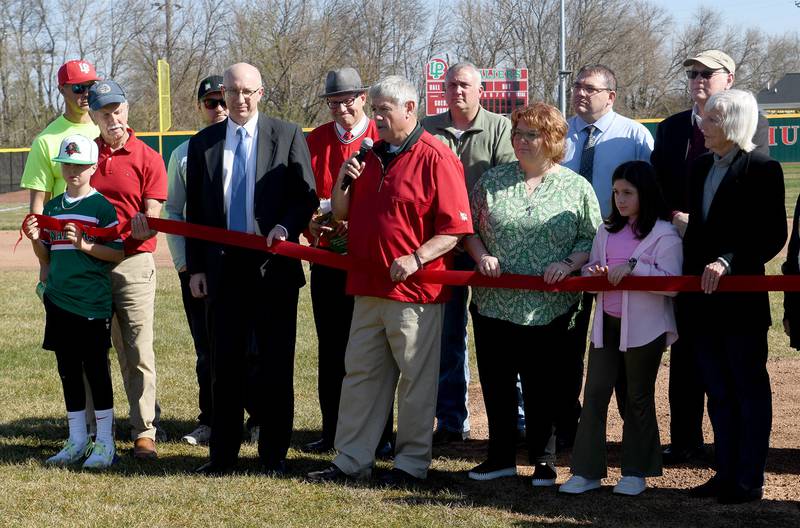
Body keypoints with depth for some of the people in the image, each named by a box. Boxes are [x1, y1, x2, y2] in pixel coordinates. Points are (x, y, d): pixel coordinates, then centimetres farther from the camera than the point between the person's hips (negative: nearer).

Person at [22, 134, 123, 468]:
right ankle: (77, 441, 19)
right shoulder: (51, 208, 12)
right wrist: (36, 240, -4)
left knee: (96, 369, -1)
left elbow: (118, 253, -10)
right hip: (59, 302, 6)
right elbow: (47, 258, 15)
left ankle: (105, 442, 7)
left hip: (93, 303, -6)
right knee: (68, 372, 11)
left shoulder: (102, 206, -6)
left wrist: (83, 244, -20)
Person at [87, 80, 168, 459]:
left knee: (138, 352, -4)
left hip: (133, 262, -3)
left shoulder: (147, 158, 0)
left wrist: (142, 227, -27)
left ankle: (144, 432, 0)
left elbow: (152, 220, -5)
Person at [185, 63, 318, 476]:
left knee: (276, 364, 3)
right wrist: (195, 266, 5)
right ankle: (223, 453, 13)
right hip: (223, 267, 2)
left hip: (273, 266, -2)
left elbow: (307, 195, 1)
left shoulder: (287, 136, 2)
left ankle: (273, 454, 11)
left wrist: (286, 228, -18)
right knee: (225, 364, 6)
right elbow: (194, 210, 11)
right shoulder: (202, 143, 9)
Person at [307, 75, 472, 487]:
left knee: (415, 379, 2)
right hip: (368, 287, 8)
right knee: (360, 375, 11)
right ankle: (351, 460, 17)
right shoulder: (370, 156, 14)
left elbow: (455, 229, -13)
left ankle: (412, 462, 11)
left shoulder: (435, 159, -10)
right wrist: (344, 181, 0)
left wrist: (416, 259, -24)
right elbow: (340, 214, 18)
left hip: (415, 289, -8)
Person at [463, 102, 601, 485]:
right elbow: (469, 228, 10)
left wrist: (569, 264, -15)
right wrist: (481, 256, -7)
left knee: (543, 387, 3)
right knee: (496, 383, 9)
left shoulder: (576, 188, 2)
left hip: (548, 308, -3)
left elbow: (592, 238, 2)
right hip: (494, 304, 3)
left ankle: (544, 462, 16)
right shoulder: (492, 181, 7)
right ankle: (501, 457, 22)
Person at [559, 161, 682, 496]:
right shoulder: (607, 231, 11)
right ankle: (586, 471, 6)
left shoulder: (664, 234, -8)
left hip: (644, 328, -5)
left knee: (639, 397, 7)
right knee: (594, 392, 2)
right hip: (607, 323, 5)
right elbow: (592, 267, 17)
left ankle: (635, 472, 18)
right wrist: (593, 275, -7)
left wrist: (634, 266, -25)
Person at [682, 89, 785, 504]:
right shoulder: (700, 168, 11)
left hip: (741, 297, -7)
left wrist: (727, 262, -24)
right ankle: (726, 473, 21)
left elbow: (772, 235, -15)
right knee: (718, 390, 13)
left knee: (749, 388, 3)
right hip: (704, 298, 7)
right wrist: (687, 280, 10)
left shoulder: (761, 169, -10)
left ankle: (750, 480, 9)